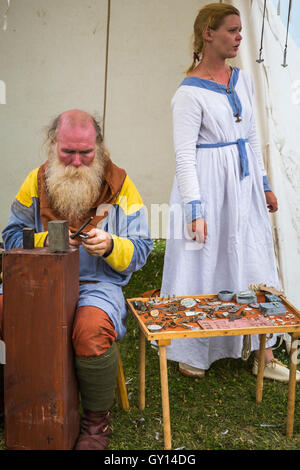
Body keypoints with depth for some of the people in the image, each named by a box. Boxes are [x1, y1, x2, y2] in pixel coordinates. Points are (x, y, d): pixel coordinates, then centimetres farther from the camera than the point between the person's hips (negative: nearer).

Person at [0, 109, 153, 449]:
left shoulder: (120, 184, 3)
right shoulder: (37, 181, 10)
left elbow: (140, 250, 2)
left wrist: (111, 246, -19)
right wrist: (46, 240, -10)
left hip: (97, 284, -3)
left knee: (92, 330, -34)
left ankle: (96, 421, -3)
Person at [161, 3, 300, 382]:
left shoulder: (242, 80, 10)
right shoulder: (190, 92, -11)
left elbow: (251, 137, 16)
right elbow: (184, 155, -15)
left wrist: (265, 184, 15)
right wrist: (195, 208, -20)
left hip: (244, 185, 7)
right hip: (209, 187, -7)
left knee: (256, 265, 9)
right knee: (202, 267, 4)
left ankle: (264, 355, 23)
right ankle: (191, 354, 27)